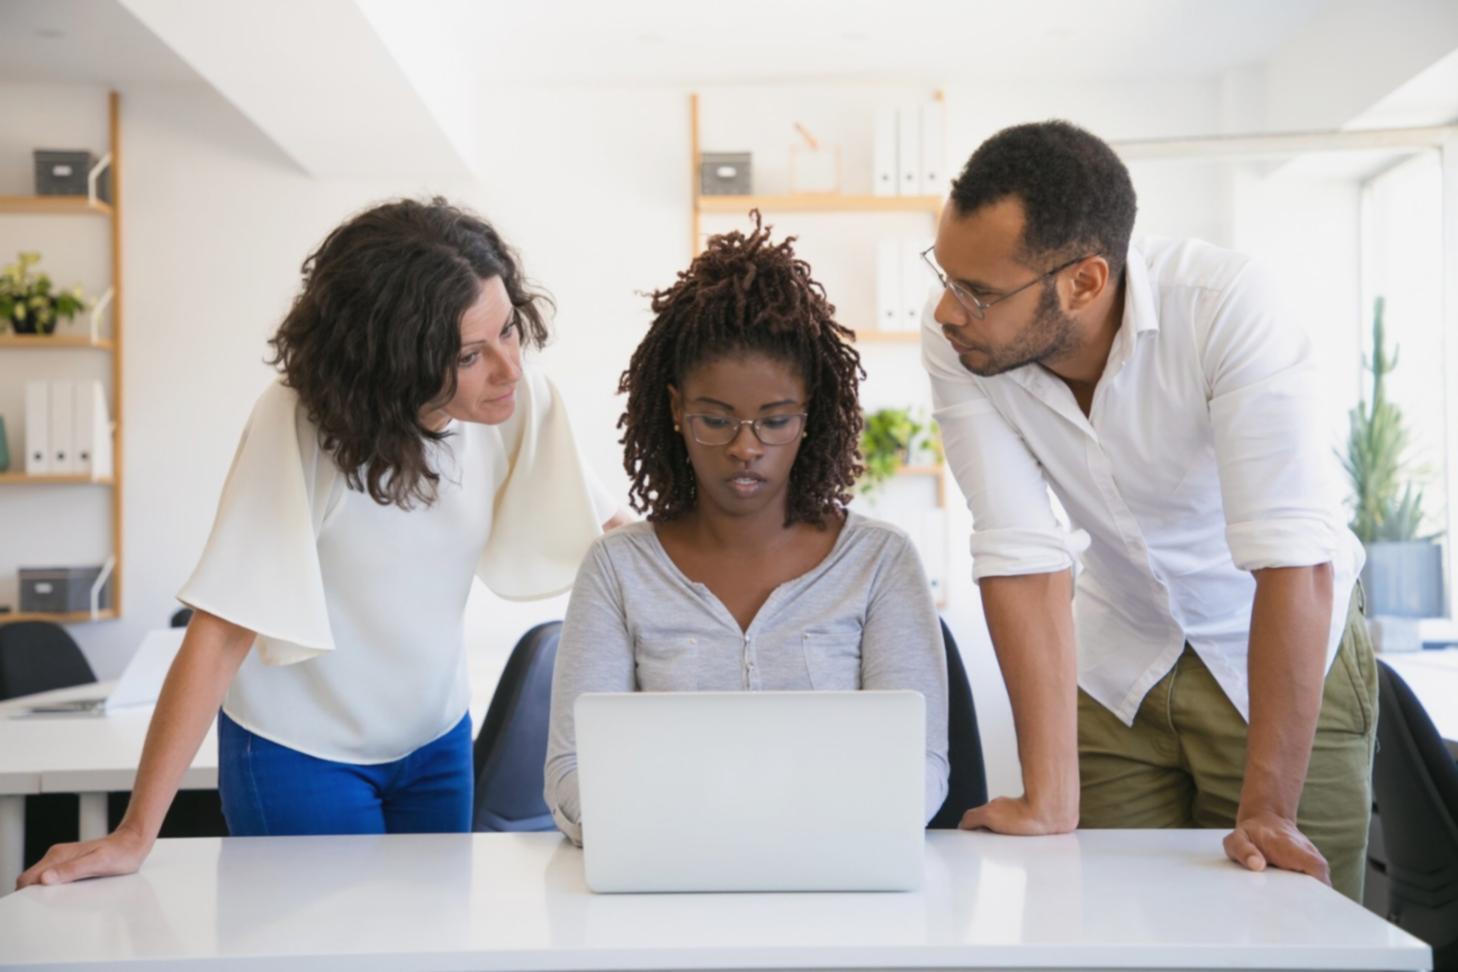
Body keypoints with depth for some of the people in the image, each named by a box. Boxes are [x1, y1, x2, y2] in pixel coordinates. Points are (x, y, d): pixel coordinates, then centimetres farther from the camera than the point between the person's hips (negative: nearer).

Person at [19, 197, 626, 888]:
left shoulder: (522, 402, -17)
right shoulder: (299, 424, -29)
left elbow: (606, 534, -8)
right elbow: (224, 627, -29)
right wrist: (135, 835, -29)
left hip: (436, 738, 5)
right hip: (299, 752, -4)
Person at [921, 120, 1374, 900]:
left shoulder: (1225, 306, -31)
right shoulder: (955, 346, -21)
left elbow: (1294, 558, -33)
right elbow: (1020, 555, -22)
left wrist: (1267, 813, -34)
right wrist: (1050, 799, -26)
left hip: (1281, 648, -2)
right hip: (1119, 659, 3)